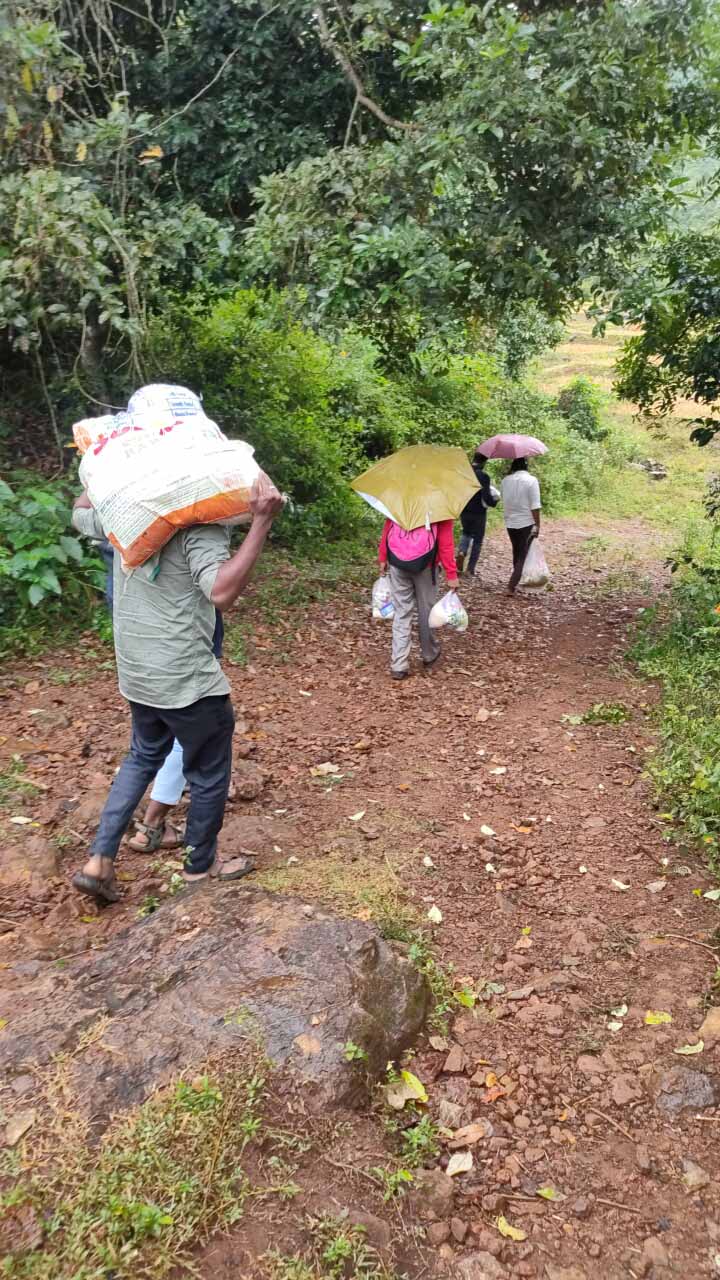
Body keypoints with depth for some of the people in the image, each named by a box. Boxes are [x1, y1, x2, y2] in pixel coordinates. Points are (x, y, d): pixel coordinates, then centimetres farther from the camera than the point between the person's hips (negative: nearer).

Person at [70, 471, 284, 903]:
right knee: (209, 774, 16)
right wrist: (262, 523, -37)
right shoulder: (203, 527, -21)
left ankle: (99, 862, 24)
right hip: (187, 679, -7)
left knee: (144, 757, 29)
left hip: (135, 673, 7)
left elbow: (81, 513, 23)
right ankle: (201, 866, 36)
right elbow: (222, 591, -36)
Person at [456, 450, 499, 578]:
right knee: (477, 540, 11)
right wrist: (494, 500, -1)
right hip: (478, 513, -4)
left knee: (466, 533, 28)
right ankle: (471, 569, 12)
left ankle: (462, 552, 0)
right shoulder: (483, 476, -20)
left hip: (464, 511, 5)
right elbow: (486, 498, -21)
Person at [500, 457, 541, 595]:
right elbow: (535, 506, -15)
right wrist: (537, 524, -9)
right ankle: (511, 587, -9)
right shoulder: (531, 480, -12)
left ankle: (515, 581, 31)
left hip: (510, 523, 5)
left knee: (516, 553, 20)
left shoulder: (506, 480, 1)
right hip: (526, 523, -5)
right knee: (523, 555, 0)